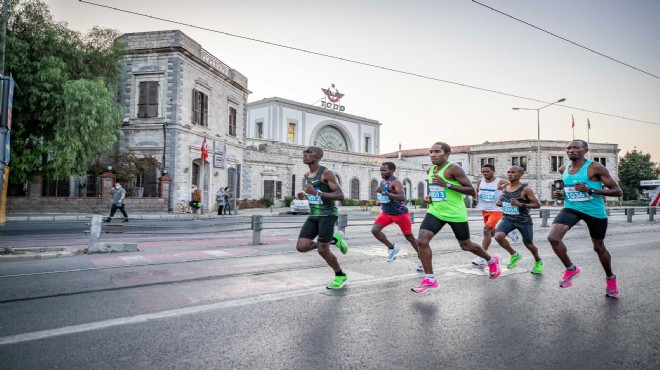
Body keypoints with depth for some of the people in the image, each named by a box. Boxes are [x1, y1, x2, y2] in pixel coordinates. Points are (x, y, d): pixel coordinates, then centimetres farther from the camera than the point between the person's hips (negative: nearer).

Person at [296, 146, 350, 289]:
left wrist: (316, 192, -25)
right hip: (313, 215, 7)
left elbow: (340, 196, -17)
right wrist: (303, 196, 3)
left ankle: (340, 276, 19)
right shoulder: (306, 176, 12)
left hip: (328, 214, -7)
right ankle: (334, 240, 16)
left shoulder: (327, 173, -11)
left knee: (322, 250, -7)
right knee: (301, 247, -5)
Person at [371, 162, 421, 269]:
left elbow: (402, 197, -38)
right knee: (374, 230, -13)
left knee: (409, 237, 5)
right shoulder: (382, 182, 5)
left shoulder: (395, 182, -21)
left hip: (400, 213, -7)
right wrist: (381, 202, 9)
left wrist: (384, 192, -42)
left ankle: (421, 259, 24)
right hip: (386, 213, 7)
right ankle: (392, 247, 7)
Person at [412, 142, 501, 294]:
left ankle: (492, 261, 43)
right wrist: (430, 197, 4)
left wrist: (447, 185, -26)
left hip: (455, 214, -6)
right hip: (435, 212, 6)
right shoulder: (431, 170, 8)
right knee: (421, 241, -13)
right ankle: (429, 279, -2)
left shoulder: (454, 169, -15)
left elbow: (471, 191, -18)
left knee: (466, 245, 12)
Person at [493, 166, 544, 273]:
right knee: (498, 236, -23)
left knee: (529, 244, 12)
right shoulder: (504, 188, 3)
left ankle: (538, 262, 46)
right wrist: (499, 202, -2)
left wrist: (521, 204, -26)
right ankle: (514, 255, 5)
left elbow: (537, 205, -12)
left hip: (524, 220, -3)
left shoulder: (525, 189, -13)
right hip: (507, 219, 4)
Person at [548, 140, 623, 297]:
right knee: (553, 237, -20)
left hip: (595, 211, -3)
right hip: (571, 208, 4)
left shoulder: (595, 168, -15)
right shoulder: (563, 169, 2)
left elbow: (618, 191, -14)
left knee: (599, 248, 13)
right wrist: (563, 192, 4)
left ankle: (610, 278, 42)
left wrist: (591, 190, -26)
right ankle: (571, 269, 4)